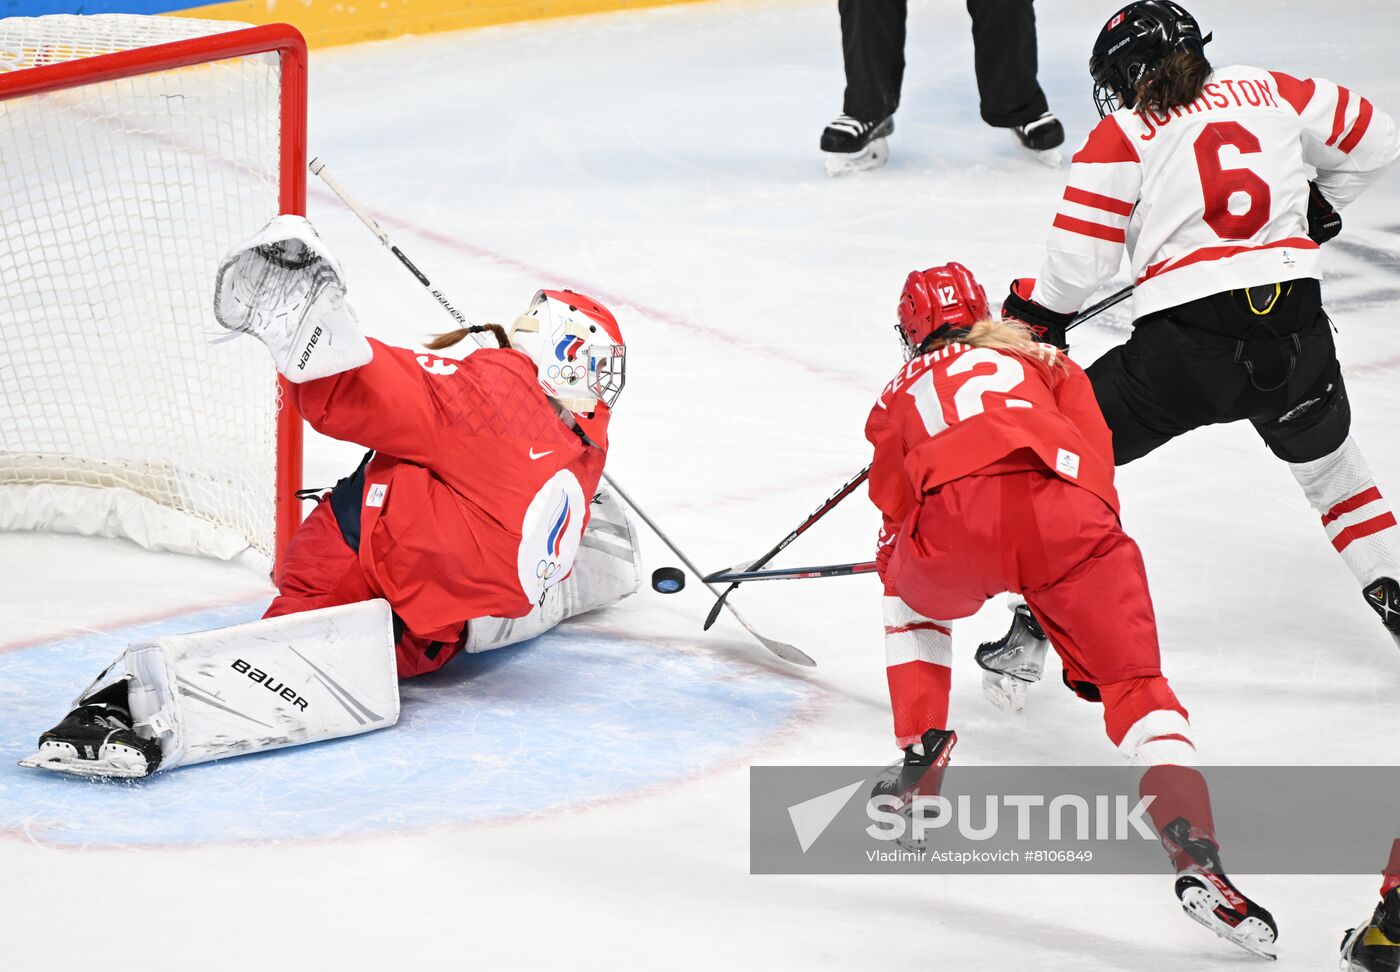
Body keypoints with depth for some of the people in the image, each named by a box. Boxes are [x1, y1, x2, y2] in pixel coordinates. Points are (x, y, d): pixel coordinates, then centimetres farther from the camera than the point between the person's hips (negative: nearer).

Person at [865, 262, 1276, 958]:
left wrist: (893, 555, 62)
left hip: (958, 511, 0)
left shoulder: (903, 389, 37)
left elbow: (895, 504, 40)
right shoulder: (1041, 360, 39)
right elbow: (1093, 450, 25)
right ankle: (1193, 846, -22)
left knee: (911, 595, 37)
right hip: (1065, 511, 0)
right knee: (1135, 684, 0)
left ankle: (921, 754, 27)